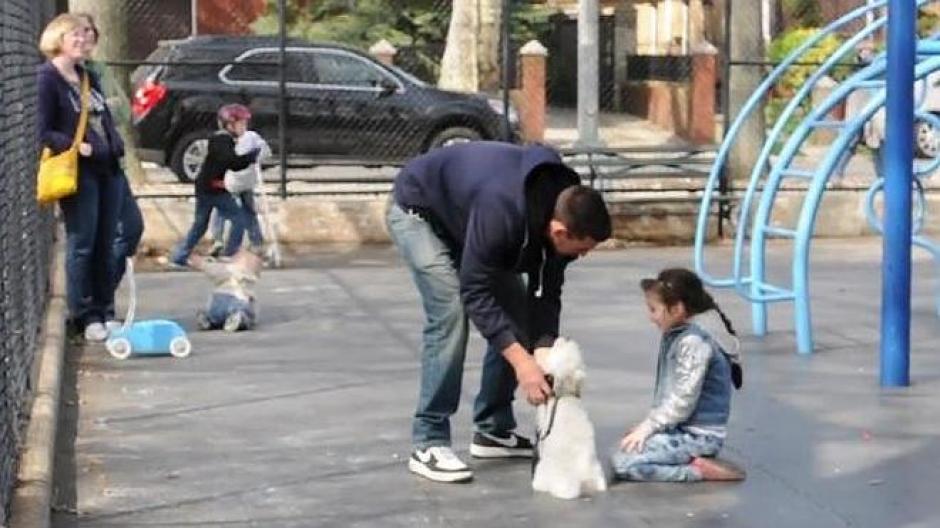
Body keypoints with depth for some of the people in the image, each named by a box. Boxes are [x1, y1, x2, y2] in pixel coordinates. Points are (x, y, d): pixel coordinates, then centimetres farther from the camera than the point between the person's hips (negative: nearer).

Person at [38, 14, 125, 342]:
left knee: (105, 245, 9)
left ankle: (103, 310, 17)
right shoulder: (47, 78, -7)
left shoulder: (88, 77, 17)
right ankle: (84, 316, 2)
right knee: (82, 245, -4)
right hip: (79, 171, -7)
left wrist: (116, 146, 9)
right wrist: (74, 146, -22)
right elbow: (43, 131, -11)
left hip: (108, 168, 7)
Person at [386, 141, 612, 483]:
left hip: (463, 211, 8)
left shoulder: (561, 213, -20)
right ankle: (429, 445, -15)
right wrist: (521, 361, -41)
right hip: (418, 210, -8)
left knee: (519, 311, 0)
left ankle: (493, 430, 11)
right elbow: (475, 292, -38)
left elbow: (546, 292, -11)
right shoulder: (501, 211, -43)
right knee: (450, 313, -22)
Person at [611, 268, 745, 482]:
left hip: (699, 435, -10)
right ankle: (694, 460, 5)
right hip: (683, 428, 10)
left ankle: (700, 470, -13)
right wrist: (649, 424, 10)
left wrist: (648, 427, -16)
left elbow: (684, 399, -22)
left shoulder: (695, 341, -20)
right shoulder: (678, 335, 12)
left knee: (623, 463, -17)